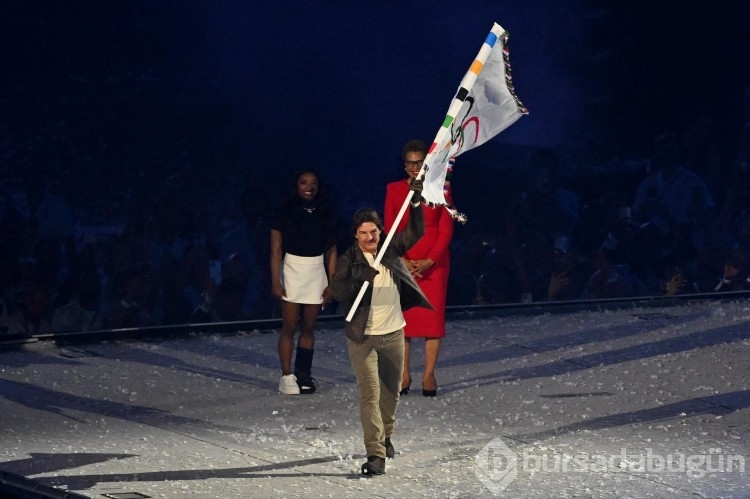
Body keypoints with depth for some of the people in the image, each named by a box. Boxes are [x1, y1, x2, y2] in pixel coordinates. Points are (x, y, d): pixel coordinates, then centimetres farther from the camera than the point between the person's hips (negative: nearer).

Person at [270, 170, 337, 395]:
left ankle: (303, 373, 6)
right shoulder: (285, 213, -2)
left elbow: (331, 250, 9)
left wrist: (331, 283, 3)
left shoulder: (324, 214, 8)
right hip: (292, 270, -3)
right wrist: (275, 282, -11)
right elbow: (276, 249, -4)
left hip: (317, 273, 3)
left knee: (309, 327, 3)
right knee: (289, 327, -5)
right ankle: (287, 376, -4)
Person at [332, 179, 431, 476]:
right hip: (363, 337, -4)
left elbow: (416, 232, 4)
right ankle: (375, 454, -16)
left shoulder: (391, 250, 1)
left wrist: (416, 202, -7)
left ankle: (385, 437, 41)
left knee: (391, 391, 18)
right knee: (370, 393, -12)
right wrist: (360, 279, -36)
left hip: (394, 333, 5)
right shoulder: (348, 261, -10)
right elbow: (338, 292, -20)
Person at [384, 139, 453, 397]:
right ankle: (404, 375, 5)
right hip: (402, 263, 1)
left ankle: (429, 376, 2)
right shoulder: (394, 190, 5)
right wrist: (403, 261, -9)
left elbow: (446, 230, 0)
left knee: (433, 316, -3)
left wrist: (430, 261, -11)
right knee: (402, 317, -1)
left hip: (434, 263, -1)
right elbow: (389, 229, 3)